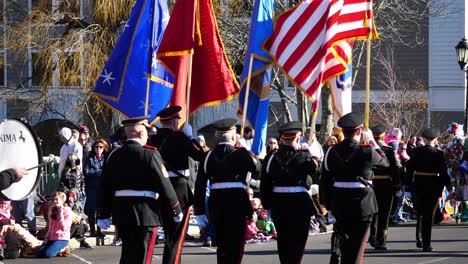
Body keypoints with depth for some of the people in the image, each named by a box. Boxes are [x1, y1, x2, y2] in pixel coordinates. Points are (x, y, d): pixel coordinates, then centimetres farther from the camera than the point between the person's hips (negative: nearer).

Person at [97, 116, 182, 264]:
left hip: (121, 213, 6)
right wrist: (176, 210, -2)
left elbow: (105, 187, 9)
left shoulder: (114, 156, 7)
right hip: (145, 214, -6)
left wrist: (103, 214, 16)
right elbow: (163, 184, -11)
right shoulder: (150, 154, -11)